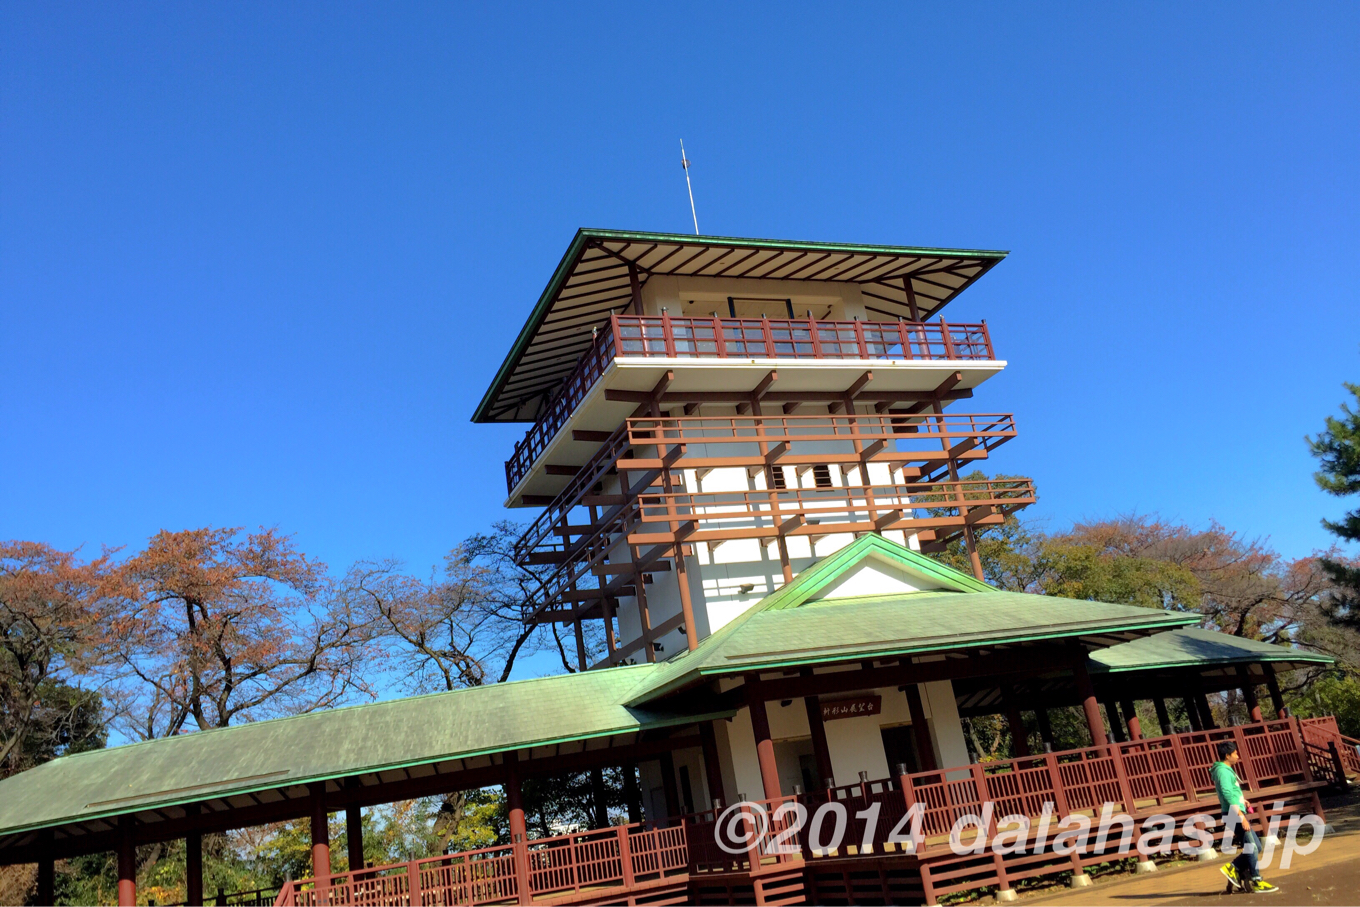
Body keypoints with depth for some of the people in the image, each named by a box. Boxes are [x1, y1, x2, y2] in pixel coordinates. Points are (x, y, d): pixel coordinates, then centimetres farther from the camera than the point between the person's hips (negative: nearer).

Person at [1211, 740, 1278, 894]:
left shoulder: (1227, 770, 19)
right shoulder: (1223, 771, -14)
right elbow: (1228, 794, -22)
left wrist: (1242, 801, 8)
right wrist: (1241, 816, -24)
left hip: (1238, 815, 10)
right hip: (1234, 815, -10)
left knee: (1256, 846, 12)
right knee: (1251, 847, -6)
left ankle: (1232, 868, 14)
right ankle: (1257, 882, 0)